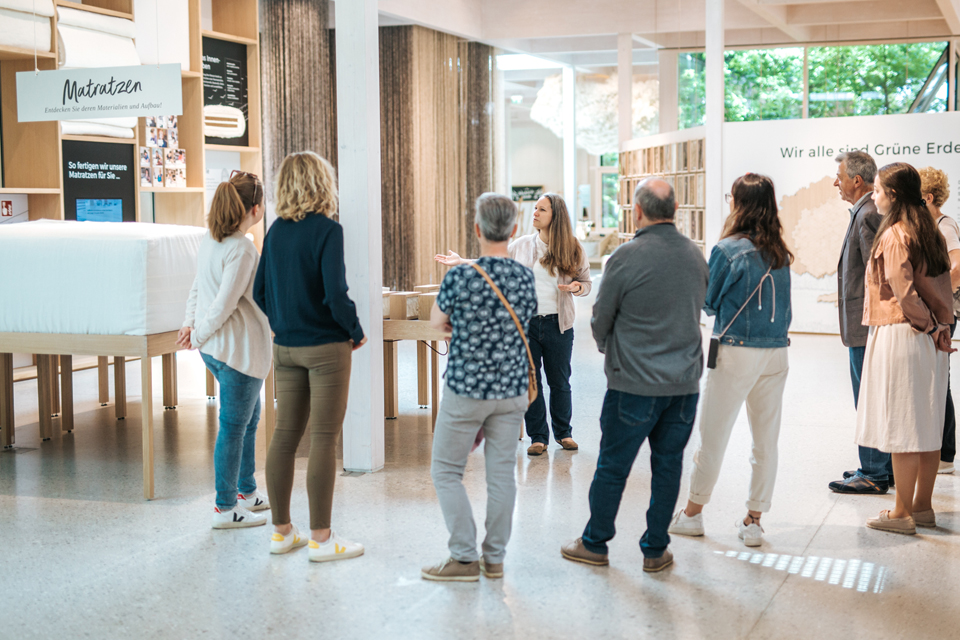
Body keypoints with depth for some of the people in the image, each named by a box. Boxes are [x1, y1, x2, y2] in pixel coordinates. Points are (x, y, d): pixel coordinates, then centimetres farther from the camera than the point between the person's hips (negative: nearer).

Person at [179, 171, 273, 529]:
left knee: (248, 417, 22)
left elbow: (198, 287, 13)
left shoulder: (210, 240, 8)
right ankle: (225, 508, 10)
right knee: (234, 425, 0)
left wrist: (190, 322, 7)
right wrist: (198, 337, -9)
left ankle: (247, 492, 33)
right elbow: (225, 304, -20)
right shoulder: (242, 248, -20)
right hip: (240, 347, -10)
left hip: (215, 347, 10)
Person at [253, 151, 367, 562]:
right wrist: (356, 332, -6)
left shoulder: (276, 231, 5)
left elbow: (260, 292, 9)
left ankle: (281, 531, 21)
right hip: (325, 347, -6)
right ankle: (321, 538, 5)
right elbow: (335, 294, -20)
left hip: (285, 347, 6)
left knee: (285, 436, 11)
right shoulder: (327, 230, -14)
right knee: (324, 439, -1)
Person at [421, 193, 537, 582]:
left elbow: (437, 322, -1)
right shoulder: (526, 278, -2)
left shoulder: (460, 278, -16)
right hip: (512, 389, 5)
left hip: (466, 389, -4)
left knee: (446, 471, 8)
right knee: (502, 473, 11)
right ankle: (495, 558, 18)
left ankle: (464, 558, 7)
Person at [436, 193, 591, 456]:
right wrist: (462, 262, 3)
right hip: (525, 323, 1)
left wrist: (576, 287, -14)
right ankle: (537, 437, 16)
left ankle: (563, 432, 26)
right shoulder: (521, 246, 4)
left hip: (558, 325, -1)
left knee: (559, 382, 7)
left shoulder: (573, 250, 0)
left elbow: (586, 282, 8)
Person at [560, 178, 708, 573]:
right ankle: (655, 551, 18)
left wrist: (608, 349, 17)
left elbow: (601, 318, -3)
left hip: (635, 382, -4)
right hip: (685, 381, 5)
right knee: (668, 464, 11)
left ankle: (595, 543, 20)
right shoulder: (695, 255, 3)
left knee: (613, 465, 8)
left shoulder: (627, 256, -13)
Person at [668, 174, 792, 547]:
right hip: (777, 351, 5)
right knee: (766, 438, 9)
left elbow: (708, 303, -2)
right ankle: (753, 520, 16)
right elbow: (780, 303, 12)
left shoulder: (728, 249, -11)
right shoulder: (781, 252, 5)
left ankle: (693, 513, 21)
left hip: (738, 352, -5)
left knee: (713, 434, 7)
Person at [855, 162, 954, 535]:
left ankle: (902, 513, 3)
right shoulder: (928, 232, 12)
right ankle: (923, 506, 20)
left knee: (902, 426, -3)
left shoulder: (893, 236, -14)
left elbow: (905, 293, -19)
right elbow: (942, 287, 10)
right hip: (930, 340, 9)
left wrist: (928, 324, -6)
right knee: (928, 425, 12)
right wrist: (940, 325, 6)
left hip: (900, 336, -9)